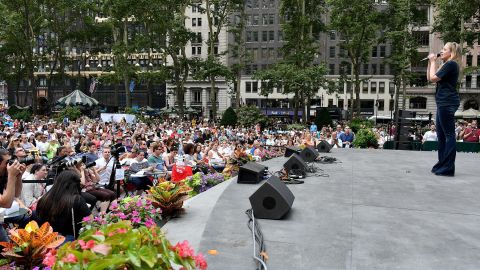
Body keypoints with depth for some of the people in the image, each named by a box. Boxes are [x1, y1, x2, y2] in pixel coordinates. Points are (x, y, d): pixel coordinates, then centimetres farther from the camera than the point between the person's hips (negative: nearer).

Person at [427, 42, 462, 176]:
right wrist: (430, 63, 14)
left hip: (447, 103, -11)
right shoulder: (447, 65, 24)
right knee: (441, 135, 12)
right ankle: (442, 165, 18)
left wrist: (433, 62, -4)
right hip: (443, 103, 11)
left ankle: (448, 168, -10)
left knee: (449, 135, -10)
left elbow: (433, 78, -15)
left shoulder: (451, 64, -8)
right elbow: (429, 78, 22)